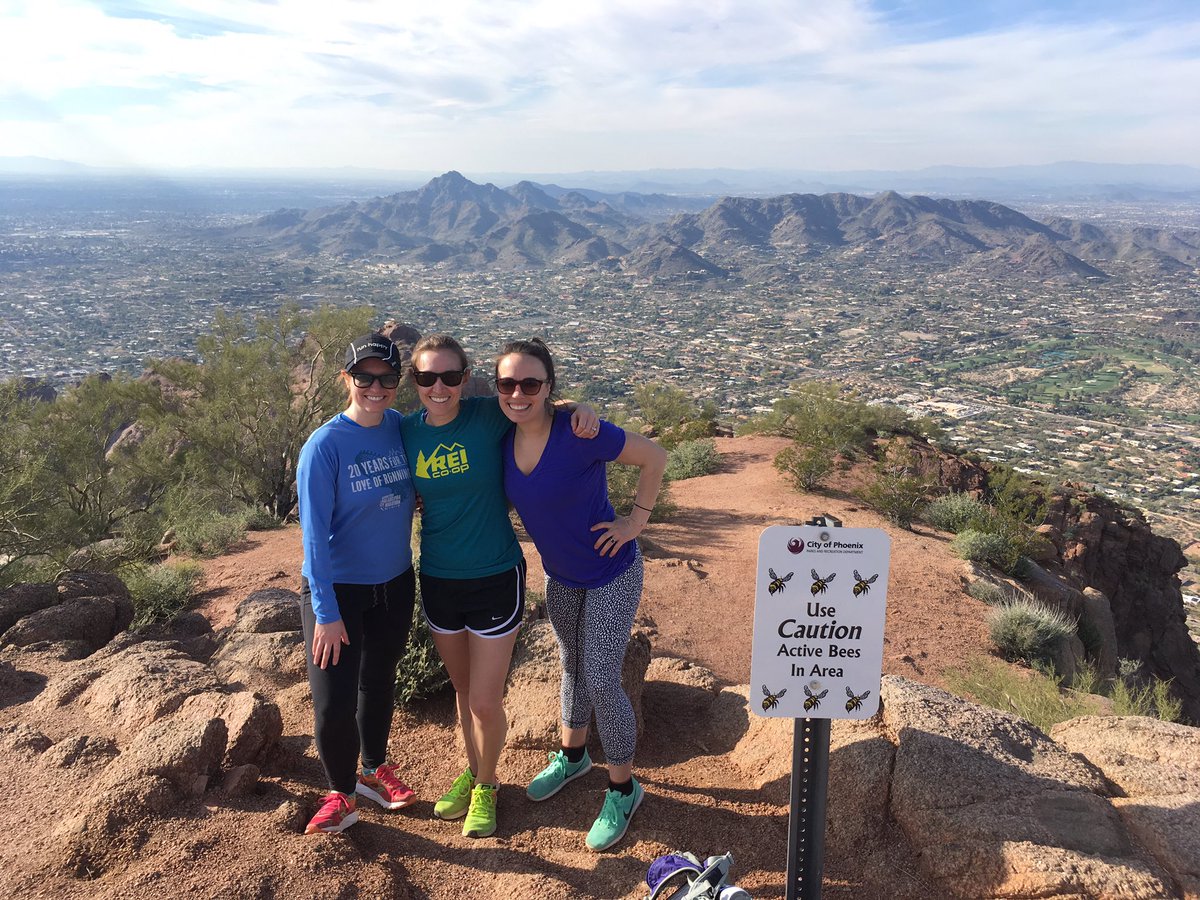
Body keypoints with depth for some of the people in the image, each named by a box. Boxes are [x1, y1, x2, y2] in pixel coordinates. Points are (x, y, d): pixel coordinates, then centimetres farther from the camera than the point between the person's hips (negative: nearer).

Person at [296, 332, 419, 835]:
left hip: (394, 584, 5)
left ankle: (374, 769, 44)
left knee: (379, 681, 21)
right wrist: (326, 612, -18)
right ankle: (342, 795, 24)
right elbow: (315, 533, -18)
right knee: (334, 704, -2)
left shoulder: (402, 428, -6)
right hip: (338, 589, -4)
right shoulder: (325, 446, -19)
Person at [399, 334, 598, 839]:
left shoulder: (489, 416, -14)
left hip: (494, 579, -4)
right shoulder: (408, 431, -4)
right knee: (463, 690, 20)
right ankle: (471, 770, 45)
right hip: (438, 582, 4)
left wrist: (579, 408, -20)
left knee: (485, 701, 4)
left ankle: (486, 785, 32)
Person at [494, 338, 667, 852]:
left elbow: (654, 458, -18)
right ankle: (572, 756, 46)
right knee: (573, 667, 22)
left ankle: (623, 789, 20)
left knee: (601, 680, -2)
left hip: (612, 574, -6)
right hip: (559, 575, 6)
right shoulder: (503, 439, -11)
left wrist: (636, 521, -17)